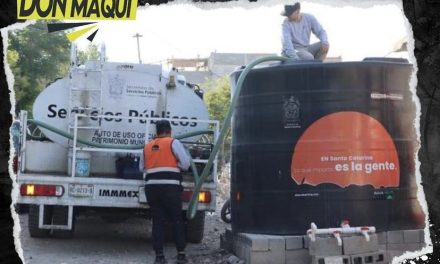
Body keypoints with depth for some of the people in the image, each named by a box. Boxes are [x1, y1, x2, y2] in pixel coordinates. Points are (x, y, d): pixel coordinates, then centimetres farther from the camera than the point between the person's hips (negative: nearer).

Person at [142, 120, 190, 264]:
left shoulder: (147, 146, 16)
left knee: (158, 221, 7)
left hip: (151, 187, 4)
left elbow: (143, 168, 22)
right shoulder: (173, 143, 1)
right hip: (170, 187, -4)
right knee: (177, 220, 6)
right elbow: (185, 164, -2)